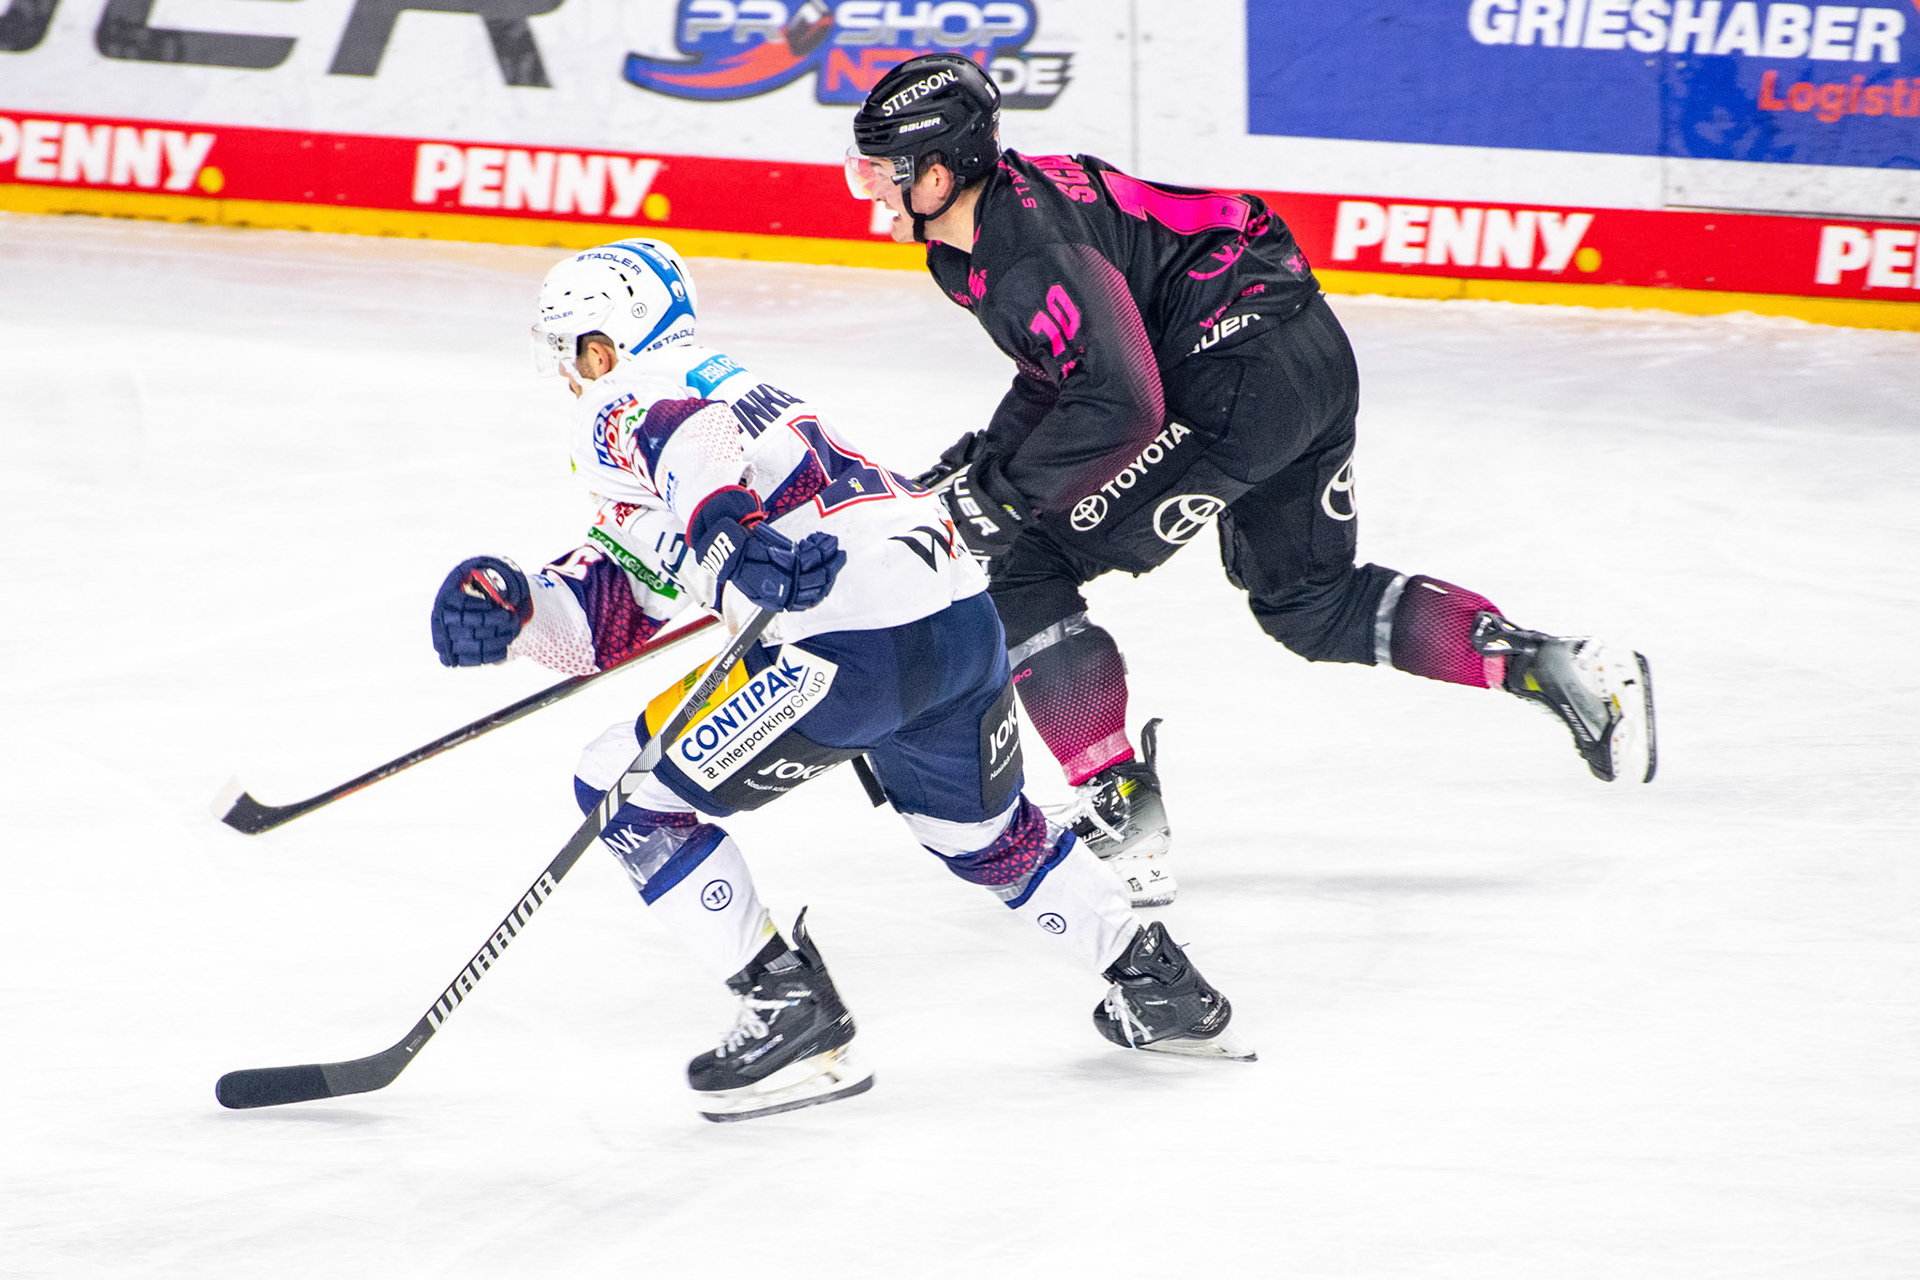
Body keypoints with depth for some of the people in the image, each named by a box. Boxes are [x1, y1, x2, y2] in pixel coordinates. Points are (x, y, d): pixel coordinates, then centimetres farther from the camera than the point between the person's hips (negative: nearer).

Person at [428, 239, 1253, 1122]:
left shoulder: (626, 407, 5)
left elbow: (694, 442, -24)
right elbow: (611, 619, 26)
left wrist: (723, 535, -41)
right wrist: (512, 610, 9)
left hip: (851, 644, -10)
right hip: (964, 619, 10)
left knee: (623, 791, 4)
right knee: (986, 834, 35)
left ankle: (790, 1011, 4)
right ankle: (1157, 989, 44)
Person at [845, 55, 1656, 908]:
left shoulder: (1031, 250, -21)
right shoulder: (985, 228, 12)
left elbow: (1118, 403, -29)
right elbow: (1063, 370, 26)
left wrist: (1006, 491, -20)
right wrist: (985, 454, 14)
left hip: (1244, 382, -11)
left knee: (1028, 569, -8)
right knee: (1310, 604, 26)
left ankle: (1121, 819, -6)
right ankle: (1558, 667, 18)